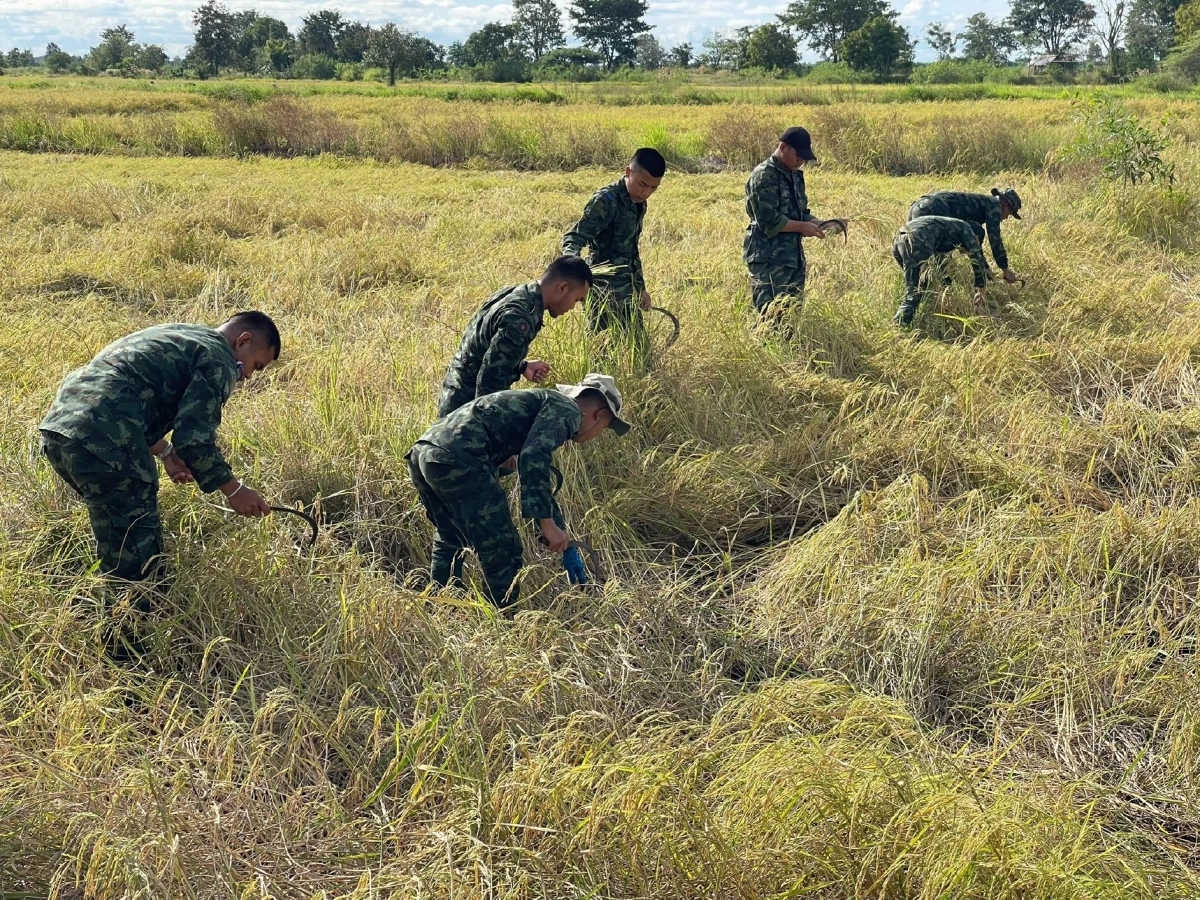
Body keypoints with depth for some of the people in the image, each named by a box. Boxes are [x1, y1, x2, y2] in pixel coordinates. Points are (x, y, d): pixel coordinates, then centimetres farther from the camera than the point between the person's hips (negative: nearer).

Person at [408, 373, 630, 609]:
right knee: (501, 551, -2)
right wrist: (547, 522, -15)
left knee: (450, 540, 31)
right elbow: (534, 458, -14)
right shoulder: (566, 410, 4)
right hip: (457, 459, -10)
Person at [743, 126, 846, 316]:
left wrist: (821, 224, 2)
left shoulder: (795, 175, 15)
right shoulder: (764, 176, -14)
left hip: (793, 256, 9)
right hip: (769, 259, -9)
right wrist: (801, 227, -16)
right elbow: (768, 220, -20)